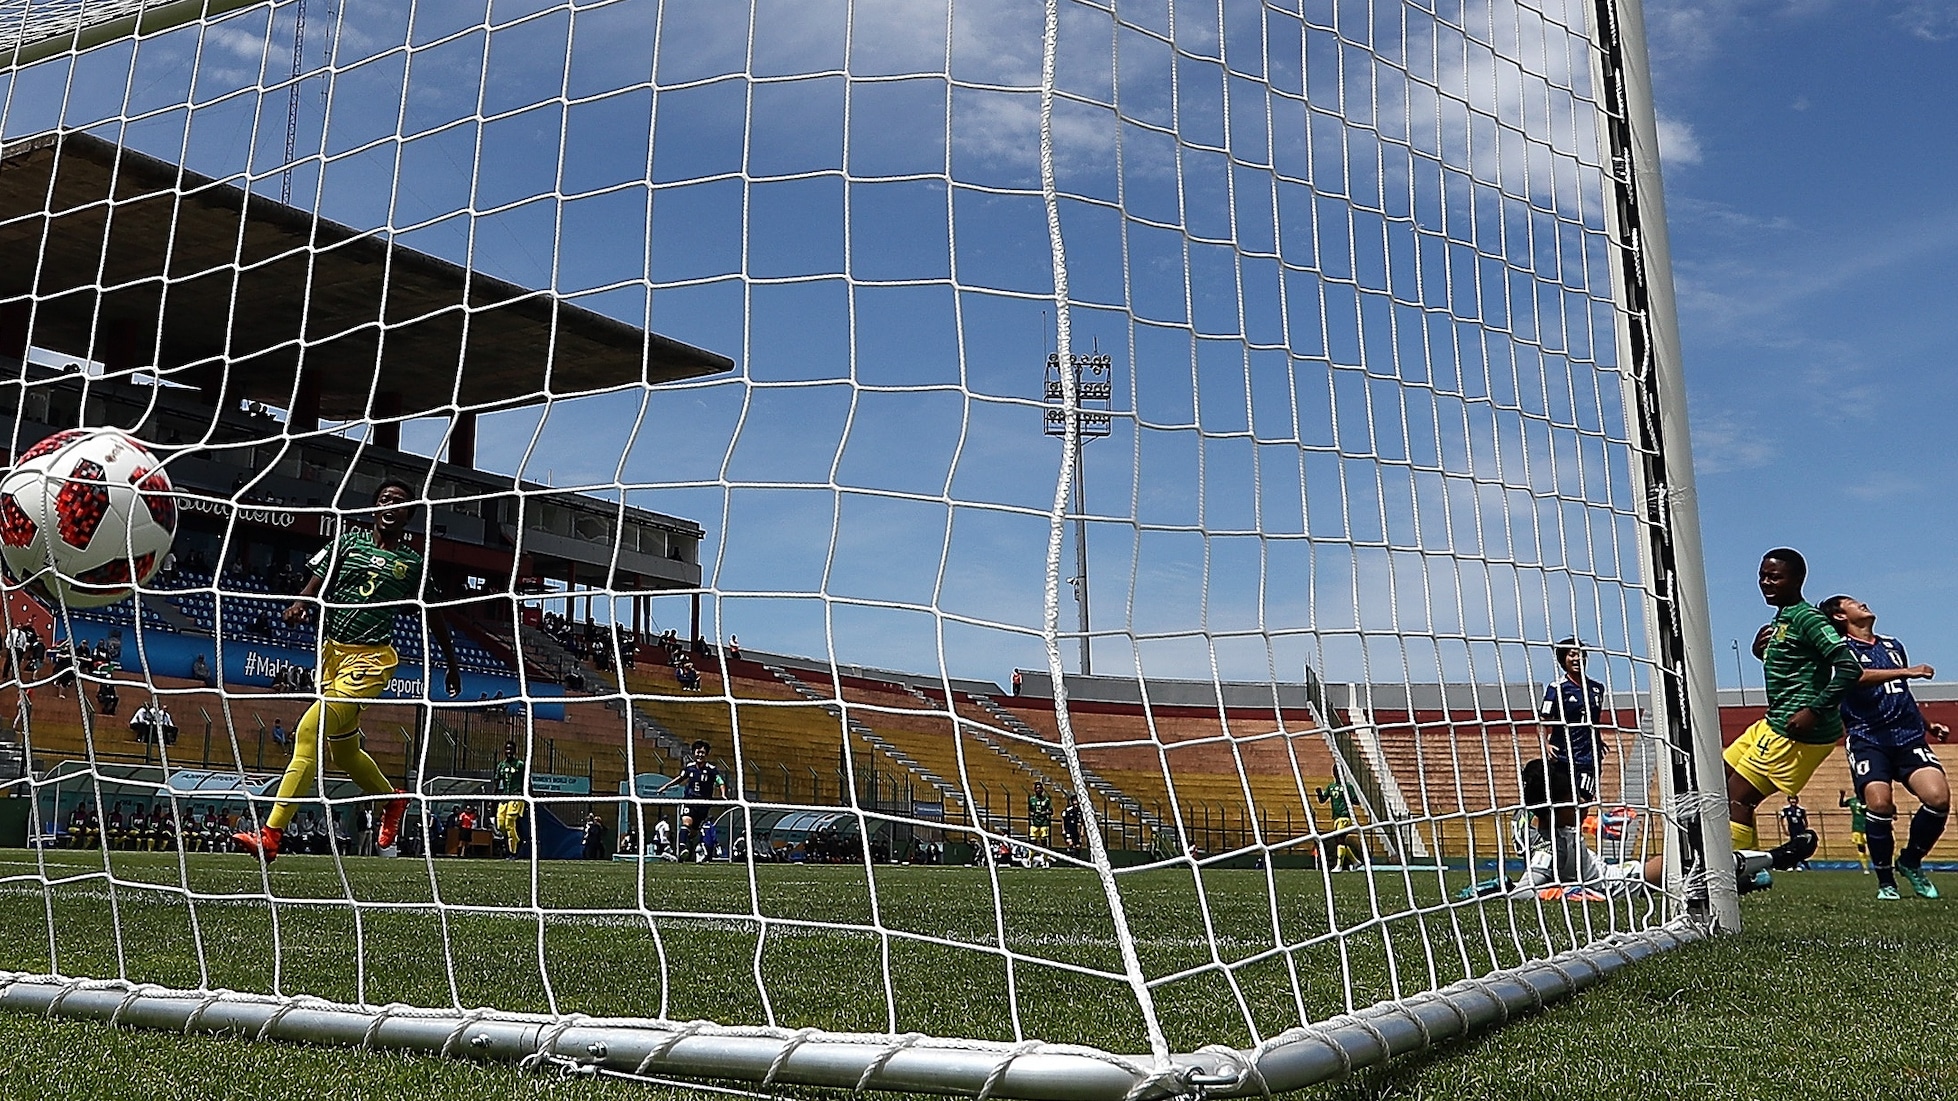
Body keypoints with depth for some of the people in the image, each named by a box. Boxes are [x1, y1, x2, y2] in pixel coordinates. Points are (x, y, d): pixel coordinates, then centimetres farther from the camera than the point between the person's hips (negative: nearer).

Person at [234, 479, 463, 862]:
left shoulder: (412, 562, 6)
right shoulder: (349, 540, 11)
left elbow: (434, 616, 14)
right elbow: (318, 581, 4)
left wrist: (453, 666, 19)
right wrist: (301, 603, -19)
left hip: (371, 658, -4)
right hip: (331, 650, 4)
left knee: (310, 731, -20)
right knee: (344, 751, 15)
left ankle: (270, 836, -18)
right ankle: (393, 800, 44)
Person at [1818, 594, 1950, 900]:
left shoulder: (1894, 645, 24)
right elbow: (1856, 676, -19)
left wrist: (1927, 724, 26)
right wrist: (1906, 672, -24)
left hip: (1908, 736, 5)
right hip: (1868, 739, -5)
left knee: (1939, 797, -17)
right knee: (1879, 804, -24)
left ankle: (1910, 862, 9)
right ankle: (1885, 881, -4)